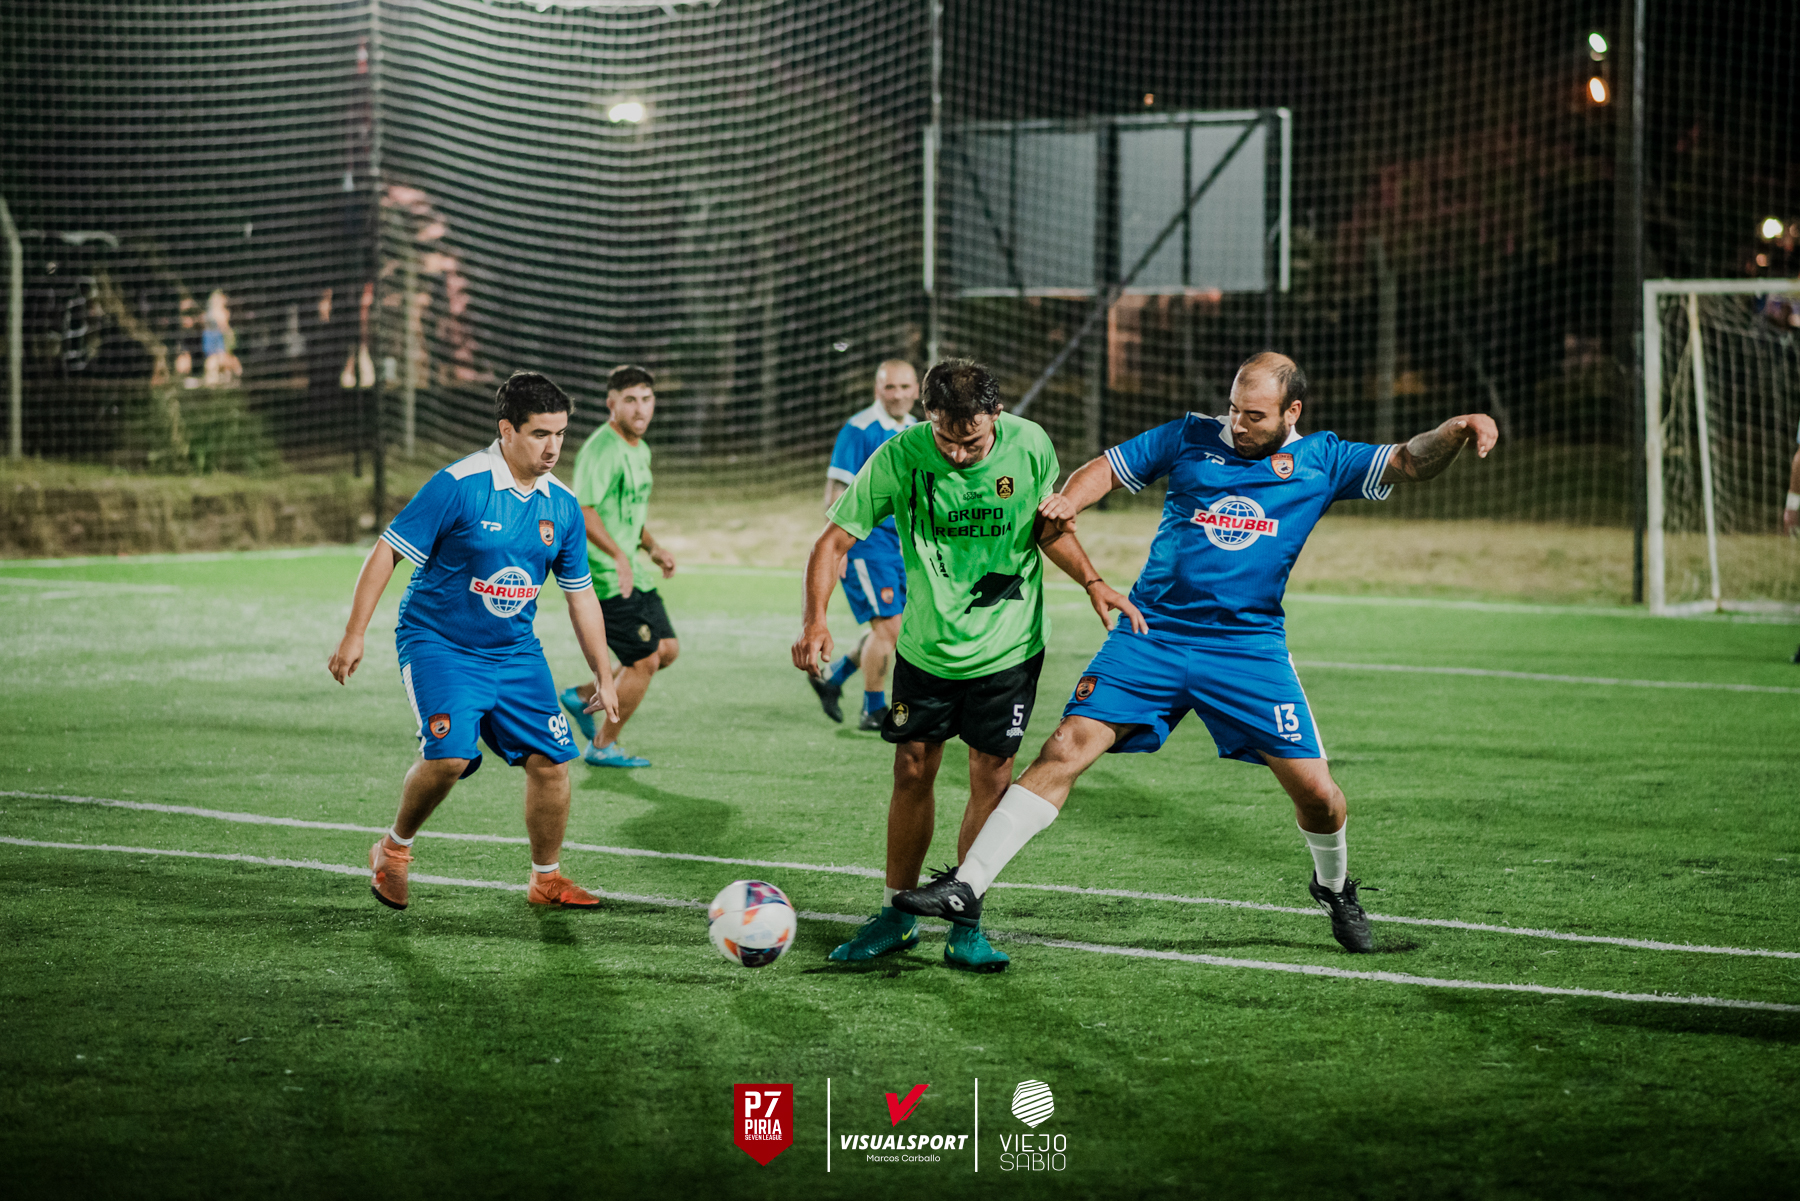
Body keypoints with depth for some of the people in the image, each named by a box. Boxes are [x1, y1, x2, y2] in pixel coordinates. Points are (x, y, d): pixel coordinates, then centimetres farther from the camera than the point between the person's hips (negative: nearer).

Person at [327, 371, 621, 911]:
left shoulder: (562, 505, 2)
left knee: (551, 761, -1)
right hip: (438, 642, -6)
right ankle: (395, 848, 4)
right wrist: (355, 635, -16)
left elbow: (581, 596, 12)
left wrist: (603, 674, 12)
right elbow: (387, 551, -13)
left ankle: (546, 878, 20)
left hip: (514, 651, 6)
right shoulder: (457, 485, -17)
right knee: (450, 755, -24)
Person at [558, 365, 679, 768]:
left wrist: (651, 547, 15)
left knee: (667, 648, 12)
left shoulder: (640, 450, 14)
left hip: (632, 572, 10)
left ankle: (586, 696, 23)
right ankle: (603, 746, 11)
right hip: (606, 576, -10)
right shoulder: (601, 450, -18)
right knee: (644, 660, -5)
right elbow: (582, 510, -29)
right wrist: (619, 555, -38)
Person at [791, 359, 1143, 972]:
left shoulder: (1029, 445, -15)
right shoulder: (899, 458, -18)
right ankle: (897, 915, 24)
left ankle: (966, 929, 9)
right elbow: (834, 541, -13)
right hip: (927, 646, 0)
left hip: (1007, 647, 0)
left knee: (990, 780, -2)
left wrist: (1093, 583, -11)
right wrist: (814, 620, -28)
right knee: (912, 773, 7)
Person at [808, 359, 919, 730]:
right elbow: (837, 491, -14)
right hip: (863, 540, -8)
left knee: (896, 631, 7)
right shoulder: (859, 430, -12)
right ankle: (874, 710, 4)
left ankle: (832, 676, 26)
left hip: (899, 543, 8)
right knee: (888, 626, -11)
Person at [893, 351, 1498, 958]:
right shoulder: (1191, 437, 6)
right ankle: (966, 887, -12)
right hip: (1152, 632, 0)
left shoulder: (1319, 460, 6)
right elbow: (1107, 468, 12)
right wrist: (1069, 499, -10)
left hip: (1249, 647, 0)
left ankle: (1334, 885, 31)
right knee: (1065, 749, -14)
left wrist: (1457, 429, -20)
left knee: (1314, 789, -3)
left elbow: (1409, 461, 0)